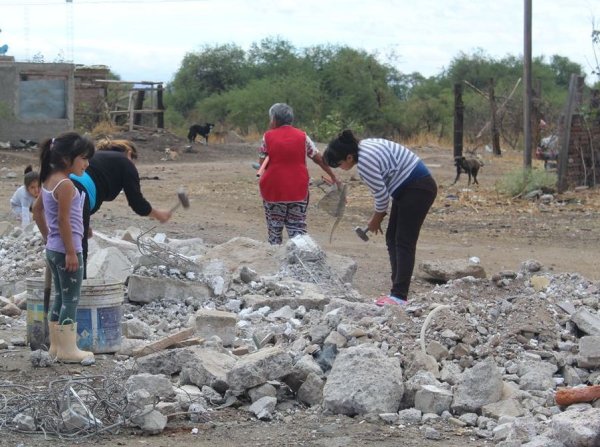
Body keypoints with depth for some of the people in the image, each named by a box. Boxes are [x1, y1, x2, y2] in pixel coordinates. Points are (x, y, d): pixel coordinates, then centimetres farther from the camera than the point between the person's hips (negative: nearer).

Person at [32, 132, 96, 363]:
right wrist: (71, 252, -19)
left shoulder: (49, 180, 8)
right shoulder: (66, 185, -19)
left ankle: (56, 345, 22)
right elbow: (63, 220, -22)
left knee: (60, 297, 16)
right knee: (71, 299, -2)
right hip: (66, 249, -9)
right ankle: (68, 350, 0)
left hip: (53, 249, 9)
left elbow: (37, 209, 18)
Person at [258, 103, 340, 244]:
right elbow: (319, 159, 5)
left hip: (273, 189, -1)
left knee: (274, 229, 10)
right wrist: (333, 176, 14)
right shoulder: (302, 137, 2)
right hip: (298, 190, 1)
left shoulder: (268, 136, -2)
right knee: (298, 228, 4)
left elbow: (262, 163, 2)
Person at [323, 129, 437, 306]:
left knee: (404, 242, -10)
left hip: (418, 189, -10)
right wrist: (379, 214, 11)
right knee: (393, 239, 10)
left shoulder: (364, 163, -24)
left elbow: (381, 194, -17)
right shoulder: (363, 146, 7)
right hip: (408, 187, 10)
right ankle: (397, 291, 11)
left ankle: (399, 295, -11)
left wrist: (376, 218, 0)